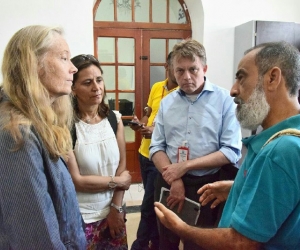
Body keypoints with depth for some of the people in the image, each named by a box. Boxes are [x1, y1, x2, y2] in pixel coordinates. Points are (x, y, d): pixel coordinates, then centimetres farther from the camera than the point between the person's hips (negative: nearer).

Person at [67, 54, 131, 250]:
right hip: (82, 218, -4)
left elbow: (122, 165, 1)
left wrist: (116, 207, -4)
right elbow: (75, 180, -17)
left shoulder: (114, 118, -1)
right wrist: (118, 181, -7)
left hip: (113, 210, 5)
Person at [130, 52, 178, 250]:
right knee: (152, 202, 20)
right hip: (145, 152, 7)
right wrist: (140, 123, -3)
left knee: (148, 205, 1)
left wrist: (156, 131, -29)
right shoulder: (156, 87, 8)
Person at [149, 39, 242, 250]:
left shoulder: (224, 100, -9)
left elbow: (232, 151, -15)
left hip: (205, 186, -4)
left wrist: (185, 166, -17)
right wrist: (174, 180, -13)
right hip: (168, 183, 4)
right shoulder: (167, 102, 5)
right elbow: (156, 147, 2)